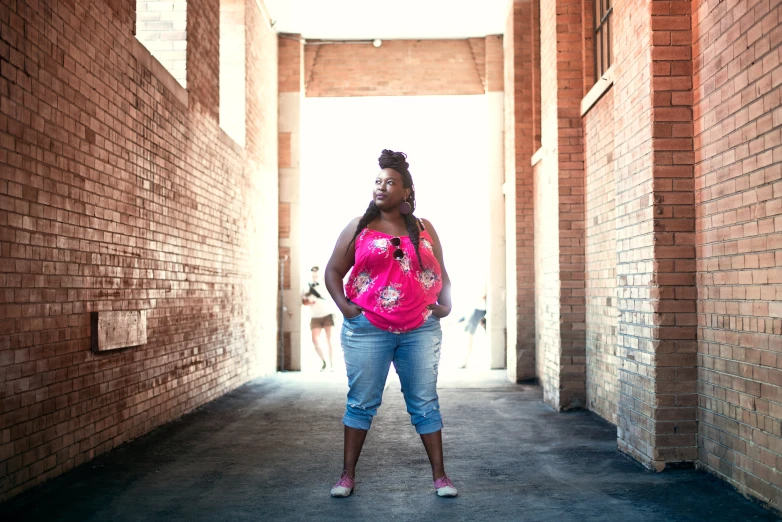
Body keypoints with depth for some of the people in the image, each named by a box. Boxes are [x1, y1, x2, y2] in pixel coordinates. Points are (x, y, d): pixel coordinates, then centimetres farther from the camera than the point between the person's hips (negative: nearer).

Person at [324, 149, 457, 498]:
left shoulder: (424, 230, 11)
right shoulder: (358, 228, 7)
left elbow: (440, 274, 17)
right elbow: (333, 270, 8)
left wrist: (445, 304, 1)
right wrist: (342, 304, -5)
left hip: (420, 330, 1)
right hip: (367, 329, -1)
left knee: (425, 402, 4)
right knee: (361, 401, 4)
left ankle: (440, 475, 10)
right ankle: (347, 474, 15)